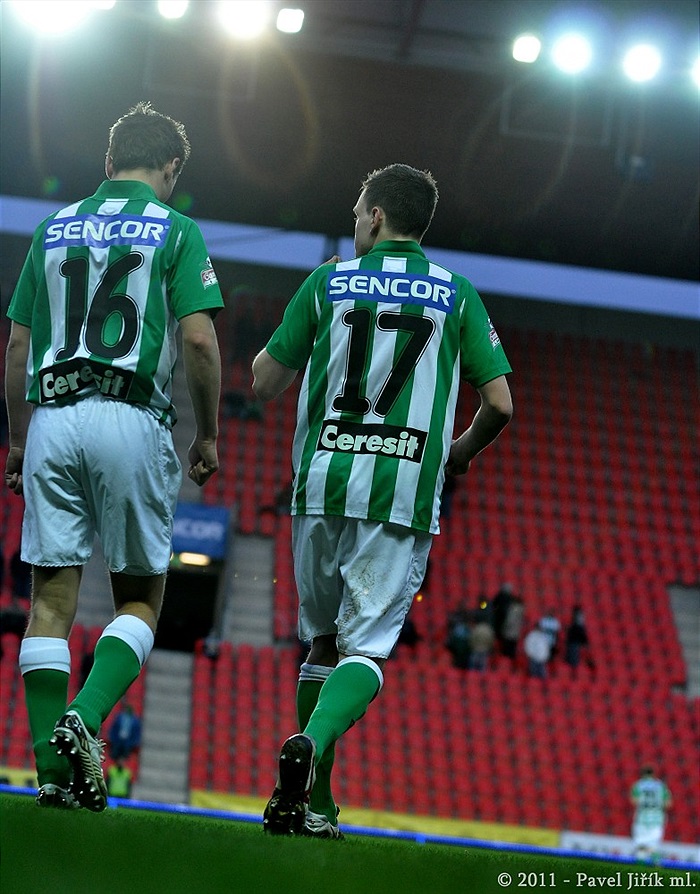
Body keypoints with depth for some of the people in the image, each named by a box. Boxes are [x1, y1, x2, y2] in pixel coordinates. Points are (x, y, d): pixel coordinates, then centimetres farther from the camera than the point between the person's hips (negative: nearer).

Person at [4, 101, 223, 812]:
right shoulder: (175, 231, 4)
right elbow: (197, 337, -7)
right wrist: (208, 434, 3)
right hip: (131, 419, -3)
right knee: (140, 596, 8)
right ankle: (85, 716, -16)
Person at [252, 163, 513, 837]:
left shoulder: (327, 282, 6)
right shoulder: (456, 294, 7)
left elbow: (264, 383, 10)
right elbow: (499, 404, 3)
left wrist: (285, 343, 29)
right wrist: (460, 452, 22)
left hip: (322, 484, 1)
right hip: (404, 494, -1)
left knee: (322, 640, 15)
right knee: (366, 648, 0)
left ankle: (317, 804, 14)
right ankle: (311, 740, -29)